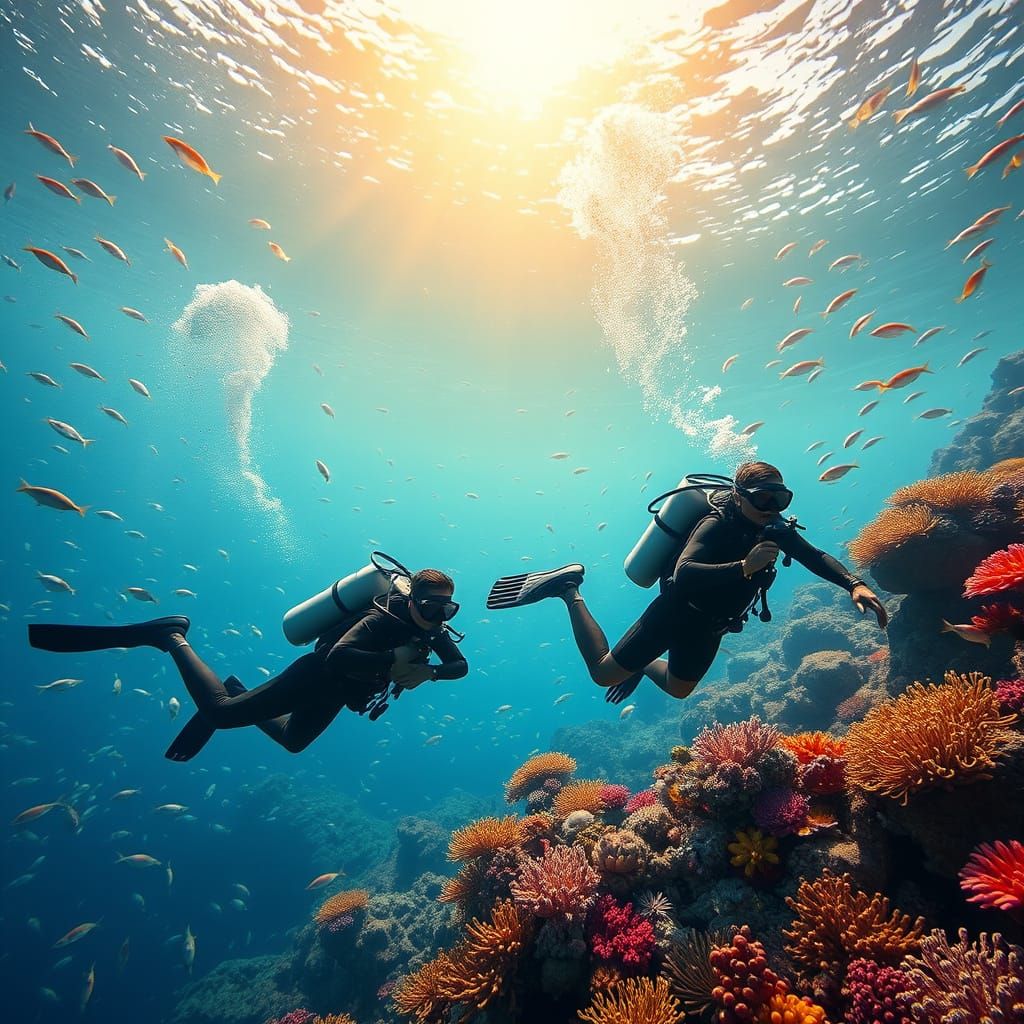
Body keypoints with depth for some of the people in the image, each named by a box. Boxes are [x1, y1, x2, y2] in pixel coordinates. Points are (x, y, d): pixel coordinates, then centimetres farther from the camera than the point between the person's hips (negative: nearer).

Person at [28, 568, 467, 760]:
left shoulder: (433, 630, -6)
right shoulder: (385, 620, -32)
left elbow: (460, 665, -2)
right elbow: (338, 656, -44)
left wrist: (429, 671, -21)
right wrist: (392, 661, -43)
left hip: (336, 693, 9)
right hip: (315, 676, -9)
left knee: (293, 741, 30)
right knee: (219, 714, -10)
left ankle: (237, 691, 42)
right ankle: (171, 636, 6)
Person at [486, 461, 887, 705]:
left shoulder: (775, 527, -7)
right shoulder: (717, 525, -30)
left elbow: (816, 557, -1)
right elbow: (683, 573, -43)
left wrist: (856, 585, -19)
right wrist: (744, 566, -51)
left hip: (709, 624, 7)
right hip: (677, 611, -7)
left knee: (678, 690, 25)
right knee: (604, 673, -4)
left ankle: (644, 666, 55)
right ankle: (569, 589, 6)